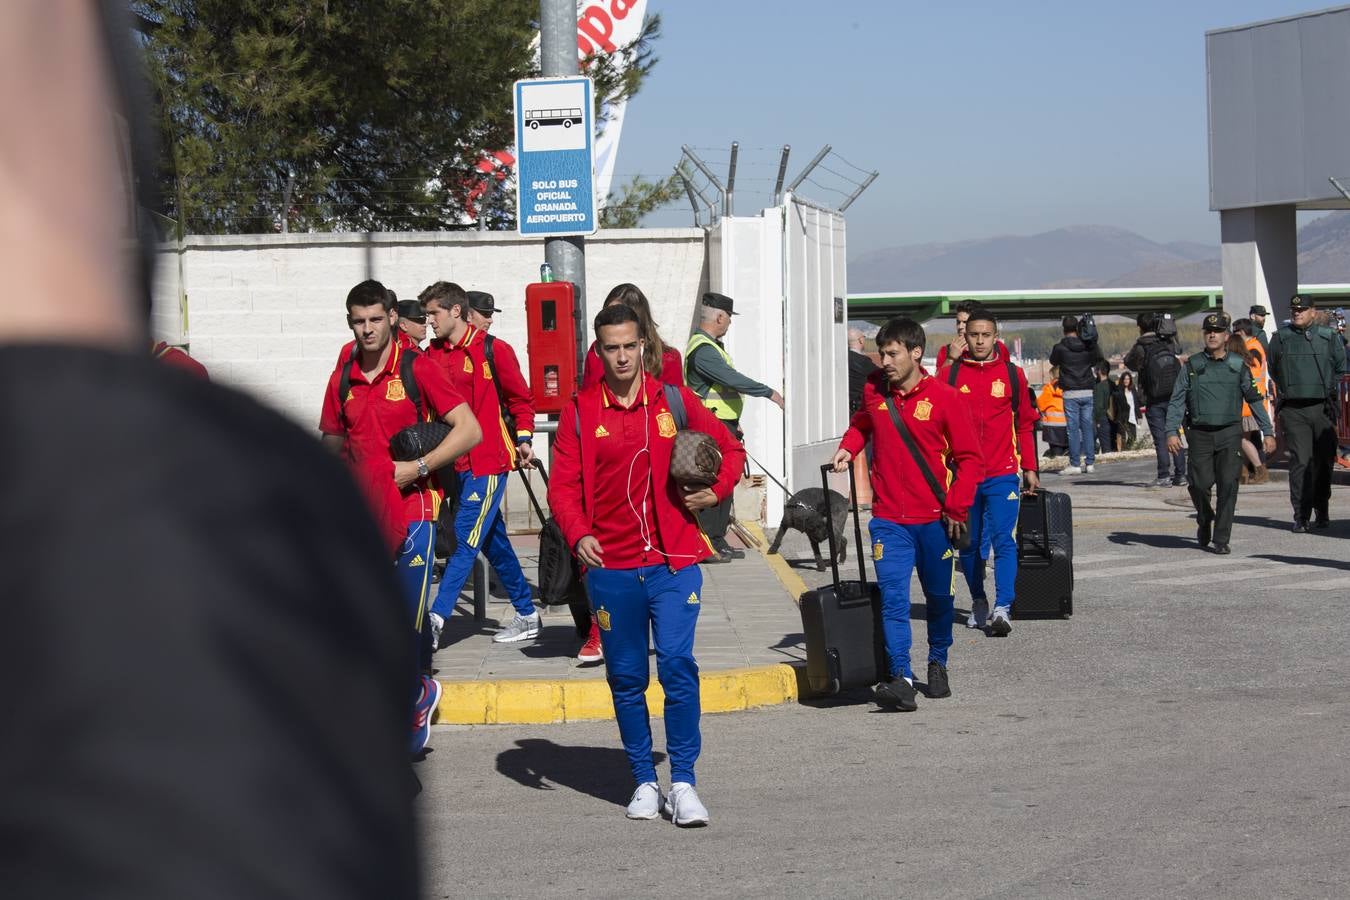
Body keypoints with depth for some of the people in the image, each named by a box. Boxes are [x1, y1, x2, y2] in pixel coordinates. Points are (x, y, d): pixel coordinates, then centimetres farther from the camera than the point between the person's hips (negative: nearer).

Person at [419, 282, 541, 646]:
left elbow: (520, 398, 1)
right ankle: (527, 616, 24)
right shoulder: (432, 355, 8)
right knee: (493, 541, 13)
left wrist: (524, 438, -7)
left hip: (488, 461, -7)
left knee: (465, 539, -11)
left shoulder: (493, 350, -7)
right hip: (455, 463, 7)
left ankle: (435, 620, -18)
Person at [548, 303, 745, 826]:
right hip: (610, 568, 1)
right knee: (626, 677, 8)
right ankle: (644, 781, 20)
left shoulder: (676, 403, 5)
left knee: (677, 664, -12)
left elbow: (731, 450, 15)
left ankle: (683, 783, -4)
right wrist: (577, 534, -17)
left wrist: (716, 491, -4)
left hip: (673, 562, -1)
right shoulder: (580, 412, 3)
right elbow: (563, 484, 0)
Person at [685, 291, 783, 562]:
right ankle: (706, 545, -8)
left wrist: (733, 423, 25)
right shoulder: (702, 349, -17)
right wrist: (769, 393, -19)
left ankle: (718, 540, 19)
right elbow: (732, 379, -25)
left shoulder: (712, 345, 19)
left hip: (723, 425, 11)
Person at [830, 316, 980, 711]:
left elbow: (969, 458, -5)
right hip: (889, 519, 1)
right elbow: (861, 424, 24)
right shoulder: (873, 390, 2)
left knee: (939, 596, 14)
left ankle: (938, 664, 35)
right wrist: (848, 447, 5)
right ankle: (900, 678, -16)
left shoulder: (944, 397, -9)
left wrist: (957, 507, -11)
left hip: (935, 519, -1)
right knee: (893, 599, -11)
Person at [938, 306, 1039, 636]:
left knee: (1002, 540, -12)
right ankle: (978, 602, 25)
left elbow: (1025, 424, 11)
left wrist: (1030, 468, 10)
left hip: (1003, 475, -1)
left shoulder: (1013, 374, 5)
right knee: (969, 544, 10)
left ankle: (1002, 608, -17)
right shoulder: (950, 374, 4)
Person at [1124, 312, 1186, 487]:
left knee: (1160, 438, -1)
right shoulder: (1169, 343, 1)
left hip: (1154, 400, -4)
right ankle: (1180, 474, 10)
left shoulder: (1140, 348, -11)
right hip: (1173, 398, 4)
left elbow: (1129, 362, 4)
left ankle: (1164, 476, -5)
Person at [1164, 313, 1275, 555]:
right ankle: (1204, 521, 26)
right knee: (1201, 484, -5)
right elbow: (1177, 401, 2)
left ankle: (1221, 539, -4)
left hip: (1229, 433, 0)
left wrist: (1268, 432, 7)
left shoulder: (1238, 366, 5)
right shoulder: (1192, 366, 4)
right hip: (1200, 434, 0)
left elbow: (1255, 399, 10)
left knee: (1228, 485, -9)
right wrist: (1172, 431, -9)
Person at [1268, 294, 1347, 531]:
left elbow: (1340, 367, 18)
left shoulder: (1328, 337, 7)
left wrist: (1330, 389, 13)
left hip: (1322, 407, 1)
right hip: (1293, 410, -1)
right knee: (1300, 462, -8)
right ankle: (1301, 516, -7)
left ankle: (1322, 512, 21)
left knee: (1324, 461, 6)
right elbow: (1273, 369, 19)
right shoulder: (1280, 338, 6)